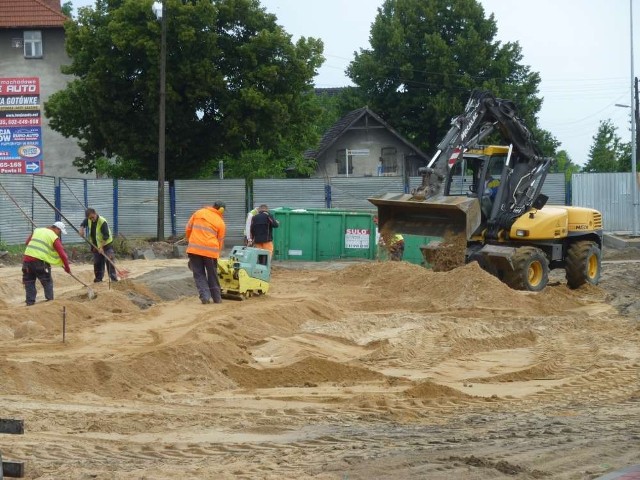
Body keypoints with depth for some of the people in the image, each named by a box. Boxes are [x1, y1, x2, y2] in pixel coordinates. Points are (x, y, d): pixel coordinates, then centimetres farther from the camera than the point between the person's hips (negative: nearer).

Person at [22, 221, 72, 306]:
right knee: (48, 283, 10)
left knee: (29, 283, 11)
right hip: (40, 261, -4)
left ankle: (30, 303, 8)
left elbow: (27, 242, 21)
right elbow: (62, 254, -1)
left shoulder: (37, 231, 17)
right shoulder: (54, 237, 1)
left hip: (27, 259, 4)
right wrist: (67, 267, 8)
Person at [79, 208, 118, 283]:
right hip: (96, 245, 6)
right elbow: (83, 224, 17)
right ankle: (98, 277, 16)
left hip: (106, 244, -6)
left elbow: (106, 236, -28)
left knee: (109, 261, -11)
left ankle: (113, 277, -11)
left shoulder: (103, 222, -27)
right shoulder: (88, 220, -6)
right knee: (97, 262, 8)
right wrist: (81, 229, -6)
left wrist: (101, 247, -30)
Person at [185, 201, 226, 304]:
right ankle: (217, 298, 20)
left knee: (199, 274, 8)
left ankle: (205, 297, -4)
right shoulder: (221, 223, 4)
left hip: (194, 249, 1)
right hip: (211, 250, -1)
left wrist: (190, 241, 26)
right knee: (212, 275, 13)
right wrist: (217, 253, 19)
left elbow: (188, 229, 12)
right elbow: (220, 241, 7)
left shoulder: (198, 213, 10)